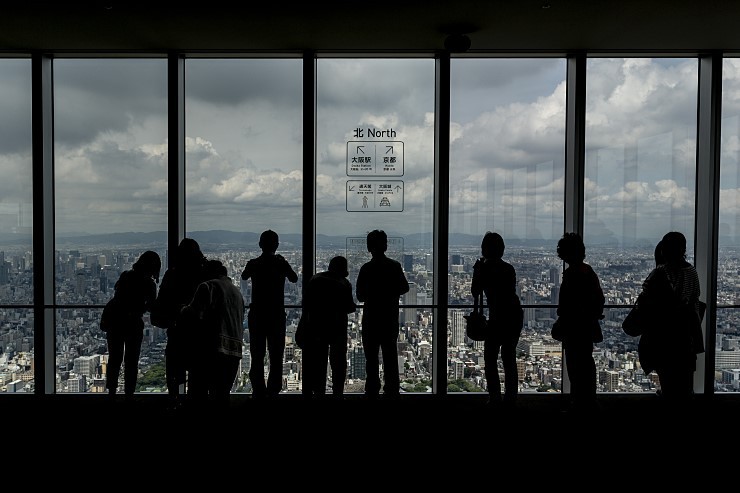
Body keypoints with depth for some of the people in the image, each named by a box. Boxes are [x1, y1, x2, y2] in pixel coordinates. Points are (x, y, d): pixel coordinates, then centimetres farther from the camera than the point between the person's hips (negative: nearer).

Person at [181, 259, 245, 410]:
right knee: (223, 393, 12)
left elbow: (195, 313, -12)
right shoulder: (238, 292, 21)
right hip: (235, 351, 7)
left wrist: (183, 310, 6)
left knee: (199, 392, -1)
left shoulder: (208, 286, 0)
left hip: (213, 348, -6)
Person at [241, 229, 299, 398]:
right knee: (276, 356, 8)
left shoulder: (253, 264, -5)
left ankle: (259, 391, 7)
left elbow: (244, 277, 17)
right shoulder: (281, 263, -7)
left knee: (257, 356, 8)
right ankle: (273, 390, 7)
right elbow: (294, 279, 12)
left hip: (256, 316, 1)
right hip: (277, 316, -1)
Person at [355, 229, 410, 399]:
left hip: (371, 318, -3)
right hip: (391, 318, 3)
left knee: (371, 357, 5)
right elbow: (404, 288, 8)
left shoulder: (366, 269, -12)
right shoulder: (395, 266, -3)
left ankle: (372, 390, 7)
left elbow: (360, 296, -8)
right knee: (390, 355, 13)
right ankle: (392, 390, 16)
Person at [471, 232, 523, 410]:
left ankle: (495, 398, 1)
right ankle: (511, 397, 17)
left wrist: (476, 271, 10)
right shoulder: (509, 268, 9)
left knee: (490, 358, 4)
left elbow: (475, 293, 0)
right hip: (516, 316, 6)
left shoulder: (484, 268, -8)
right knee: (509, 358, 14)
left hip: (498, 317, -6)